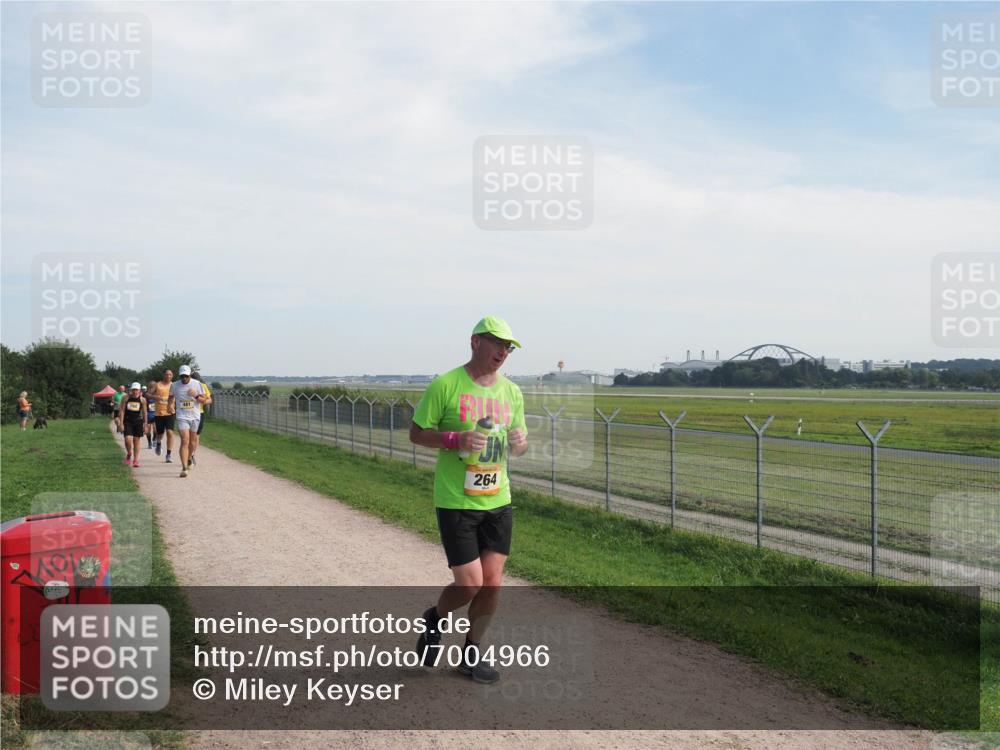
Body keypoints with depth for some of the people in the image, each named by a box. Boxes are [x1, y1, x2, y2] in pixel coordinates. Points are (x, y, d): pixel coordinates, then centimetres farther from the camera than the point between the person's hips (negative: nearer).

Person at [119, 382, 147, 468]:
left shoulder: (142, 400, -1)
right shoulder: (126, 398, -4)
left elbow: (144, 412, 5)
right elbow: (122, 411, -2)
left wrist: (145, 425, 4)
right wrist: (121, 423, -7)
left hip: (138, 421, 1)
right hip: (127, 421, -1)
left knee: (137, 439, 3)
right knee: (128, 439, -12)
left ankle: (135, 460, 9)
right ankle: (129, 454, 18)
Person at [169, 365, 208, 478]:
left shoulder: (197, 384, -2)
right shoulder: (175, 386, 1)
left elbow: (204, 400, -1)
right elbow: (171, 397, 21)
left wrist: (196, 396, -18)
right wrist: (171, 405, 5)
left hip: (195, 416, 2)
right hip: (182, 417, -2)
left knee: (193, 441, 13)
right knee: (184, 441, -14)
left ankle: (189, 459, 40)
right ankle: (184, 468, -18)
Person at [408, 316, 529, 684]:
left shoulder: (511, 391, 8)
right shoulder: (444, 385, -9)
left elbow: (520, 443, 17)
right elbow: (416, 433, -5)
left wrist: (519, 442, -8)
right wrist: (455, 439, -21)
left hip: (498, 502, 5)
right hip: (456, 502, -5)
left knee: (492, 584, 5)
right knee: (470, 585, -6)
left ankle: (471, 654, 26)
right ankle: (434, 619, 28)